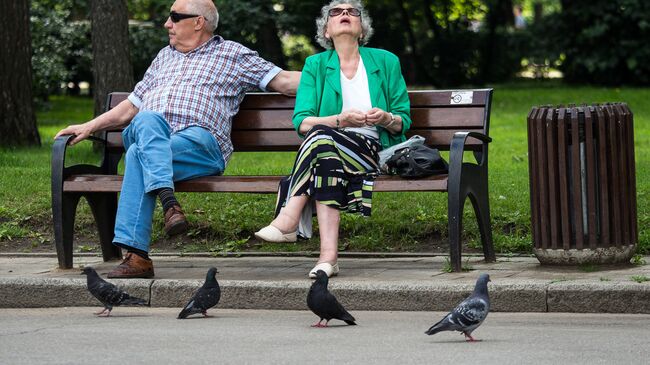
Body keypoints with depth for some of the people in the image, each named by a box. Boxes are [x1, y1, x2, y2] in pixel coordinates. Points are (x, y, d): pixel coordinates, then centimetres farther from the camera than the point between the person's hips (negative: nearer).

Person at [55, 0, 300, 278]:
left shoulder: (232, 55, 17)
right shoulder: (165, 57, 33)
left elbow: (283, 81, 10)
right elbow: (132, 106, 33)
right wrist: (89, 127, 23)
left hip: (199, 143, -4)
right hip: (145, 135, 4)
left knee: (138, 155, -33)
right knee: (148, 120, -34)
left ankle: (136, 255, -40)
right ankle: (168, 201, -49)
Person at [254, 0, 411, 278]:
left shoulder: (386, 62, 14)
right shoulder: (315, 65, 15)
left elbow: (404, 121, 14)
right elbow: (301, 122, 2)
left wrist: (386, 119, -9)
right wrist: (340, 120, -15)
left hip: (372, 151, -1)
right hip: (330, 150, 1)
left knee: (322, 137, -33)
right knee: (326, 159, -38)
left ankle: (288, 221, -39)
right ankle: (328, 256, -47)